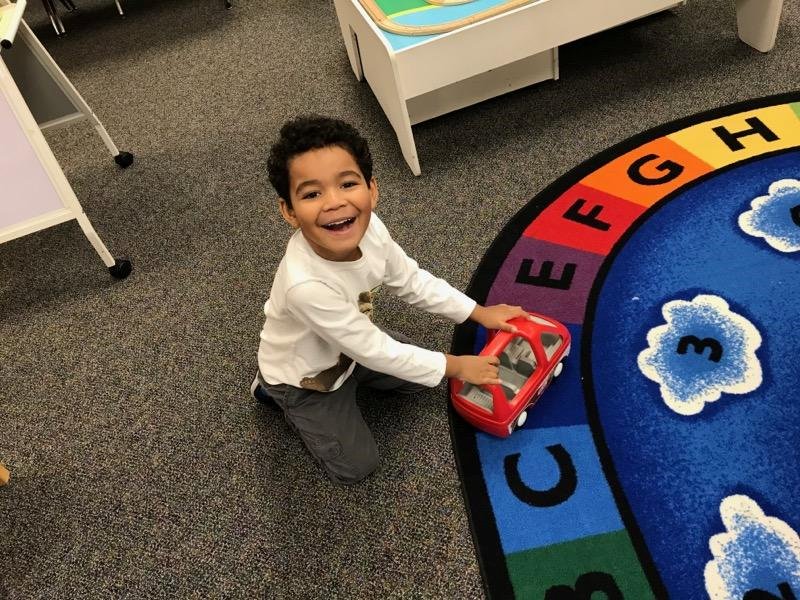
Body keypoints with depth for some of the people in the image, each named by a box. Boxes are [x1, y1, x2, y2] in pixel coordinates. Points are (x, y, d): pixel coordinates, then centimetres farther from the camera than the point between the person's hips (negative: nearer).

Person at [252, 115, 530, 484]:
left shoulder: (367, 227, -27)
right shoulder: (306, 285, -45)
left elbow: (413, 282, -6)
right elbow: (375, 351, -31)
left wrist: (479, 313, -4)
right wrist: (454, 366, -20)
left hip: (348, 344, 6)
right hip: (303, 376, -6)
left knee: (421, 379, 13)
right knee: (355, 467, 3)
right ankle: (274, 390, 17)